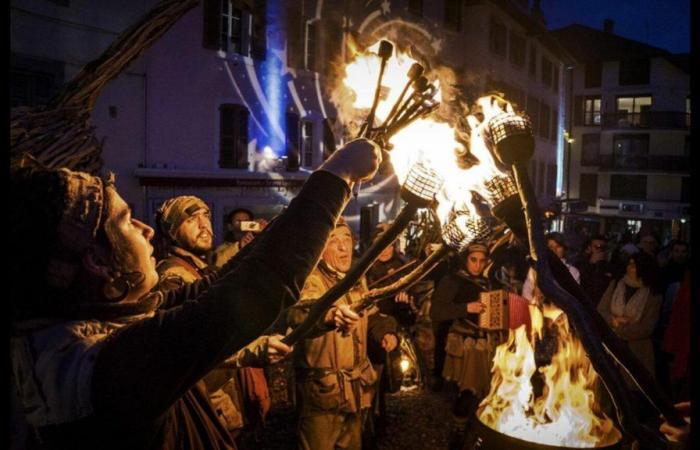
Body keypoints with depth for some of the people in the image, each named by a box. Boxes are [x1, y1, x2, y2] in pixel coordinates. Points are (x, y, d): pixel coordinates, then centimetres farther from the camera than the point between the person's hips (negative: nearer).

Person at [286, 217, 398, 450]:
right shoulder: (311, 280, -18)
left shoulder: (357, 279, 6)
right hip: (323, 389, -7)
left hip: (357, 387, 7)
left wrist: (386, 331, 2)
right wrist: (331, 315, -61)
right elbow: (298, 314, -41)